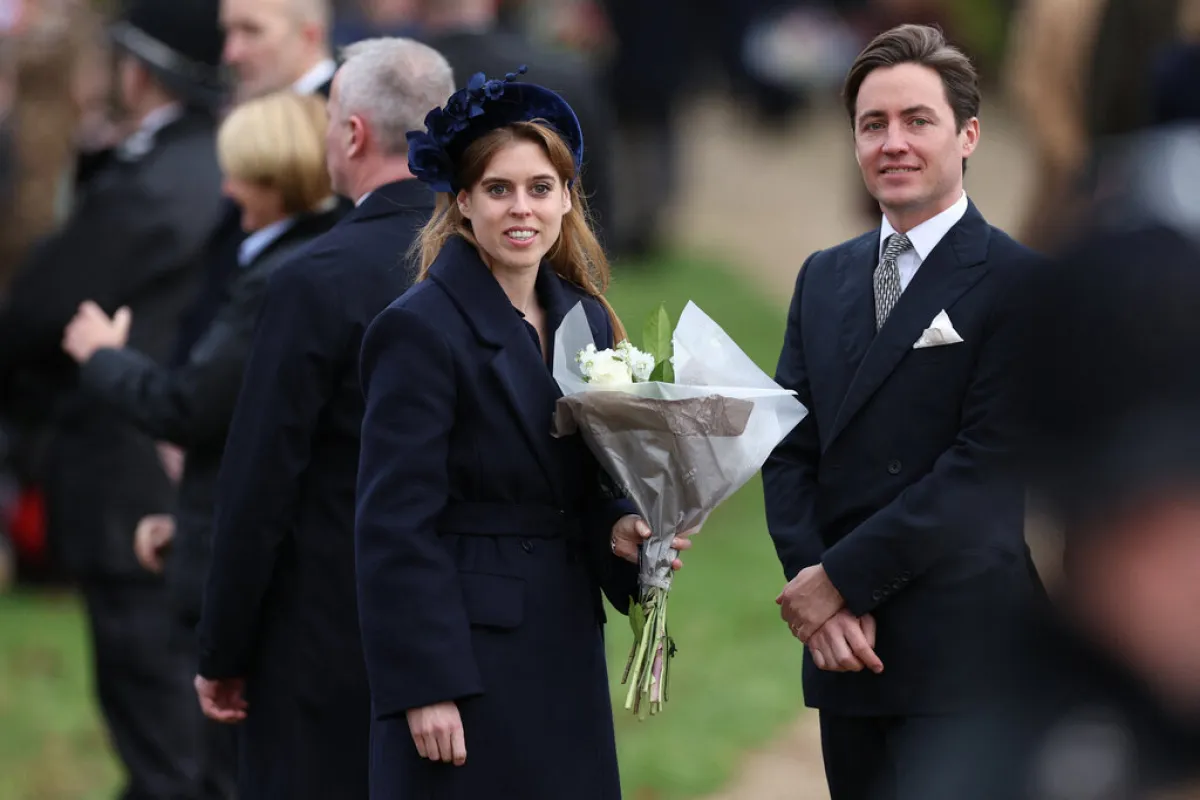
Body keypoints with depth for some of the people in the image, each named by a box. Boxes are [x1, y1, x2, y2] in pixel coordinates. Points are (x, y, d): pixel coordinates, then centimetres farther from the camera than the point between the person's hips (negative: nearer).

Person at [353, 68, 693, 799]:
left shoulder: (587, 320, 11)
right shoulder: (420, 329, -10)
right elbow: (395, 524, -13)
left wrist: (618, 531, -2)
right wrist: (424, 687, -18)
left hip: (567, 655, 7)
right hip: (468, 654, -7)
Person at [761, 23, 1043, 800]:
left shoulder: (1018, 283, -8)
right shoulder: (825, 278, 14)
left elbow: (985, 464, -14)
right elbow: (791, 449, 11)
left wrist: (840, 578, -13)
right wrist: (810, 582, -6)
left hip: (959, 649, -6)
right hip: (845, 645, 6)